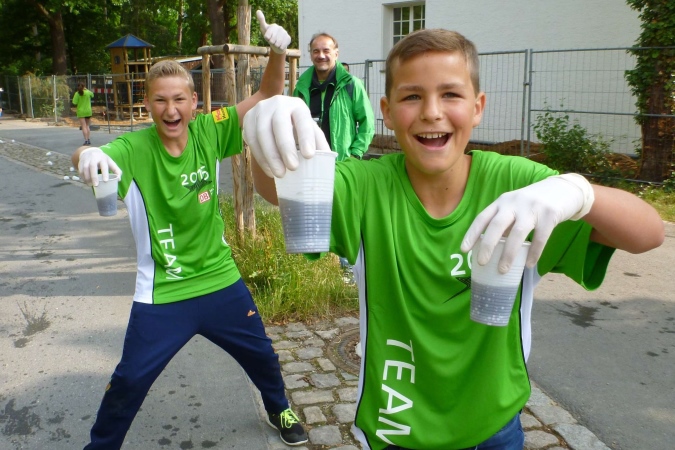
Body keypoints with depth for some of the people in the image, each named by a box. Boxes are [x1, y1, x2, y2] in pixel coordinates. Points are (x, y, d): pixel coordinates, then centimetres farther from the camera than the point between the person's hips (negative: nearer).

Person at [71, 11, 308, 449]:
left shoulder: (209, 132, -10)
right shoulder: (134, 147, -17)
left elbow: (267, 94, -11)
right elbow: (88, 158, -35)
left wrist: (278, 51, -29)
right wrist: (88, 154, -59)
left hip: (221, 280, 3)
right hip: (162, 293, -2)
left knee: (261, 354, 20)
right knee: (130, 380, 6)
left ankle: (279, 408, 51)